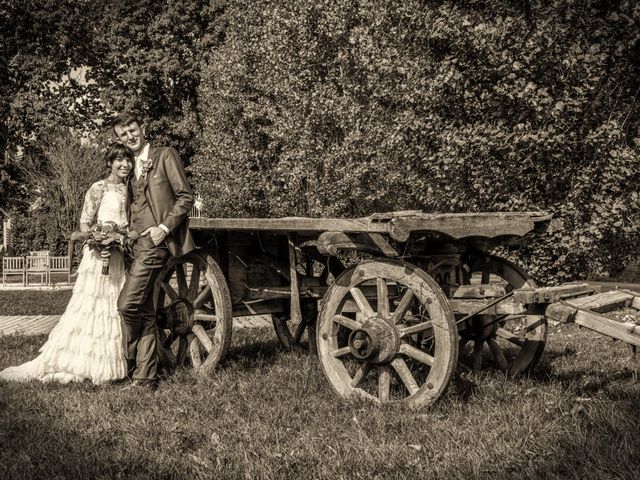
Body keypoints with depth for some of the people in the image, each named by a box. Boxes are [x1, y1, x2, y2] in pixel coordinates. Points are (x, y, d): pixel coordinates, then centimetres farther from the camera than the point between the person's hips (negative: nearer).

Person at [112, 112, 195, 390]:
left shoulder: (165, 155, 2)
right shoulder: (131, 169, 22)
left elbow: (186, 196, -3)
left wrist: (165, 228, -12)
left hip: (155, 242, -7)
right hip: (137, 244, 7)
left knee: (127, 304, -16)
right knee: (144, 313, 6)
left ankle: (132, 365, 1)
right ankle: (145, 377, 8)